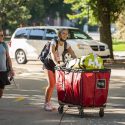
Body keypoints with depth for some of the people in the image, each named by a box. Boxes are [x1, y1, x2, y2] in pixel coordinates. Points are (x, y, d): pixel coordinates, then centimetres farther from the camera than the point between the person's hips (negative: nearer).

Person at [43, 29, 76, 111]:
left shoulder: (66, 45, -2)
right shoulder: (54, 42, -19)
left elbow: (73, 55, -9)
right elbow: (53, 54, -34)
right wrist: (57, 63, -51)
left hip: (59, 64, 5)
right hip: (50, 63, -5)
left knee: (53, 84, 3)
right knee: (51, 84, -14)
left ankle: (49, 103, 14)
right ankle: (46, 104, -7)